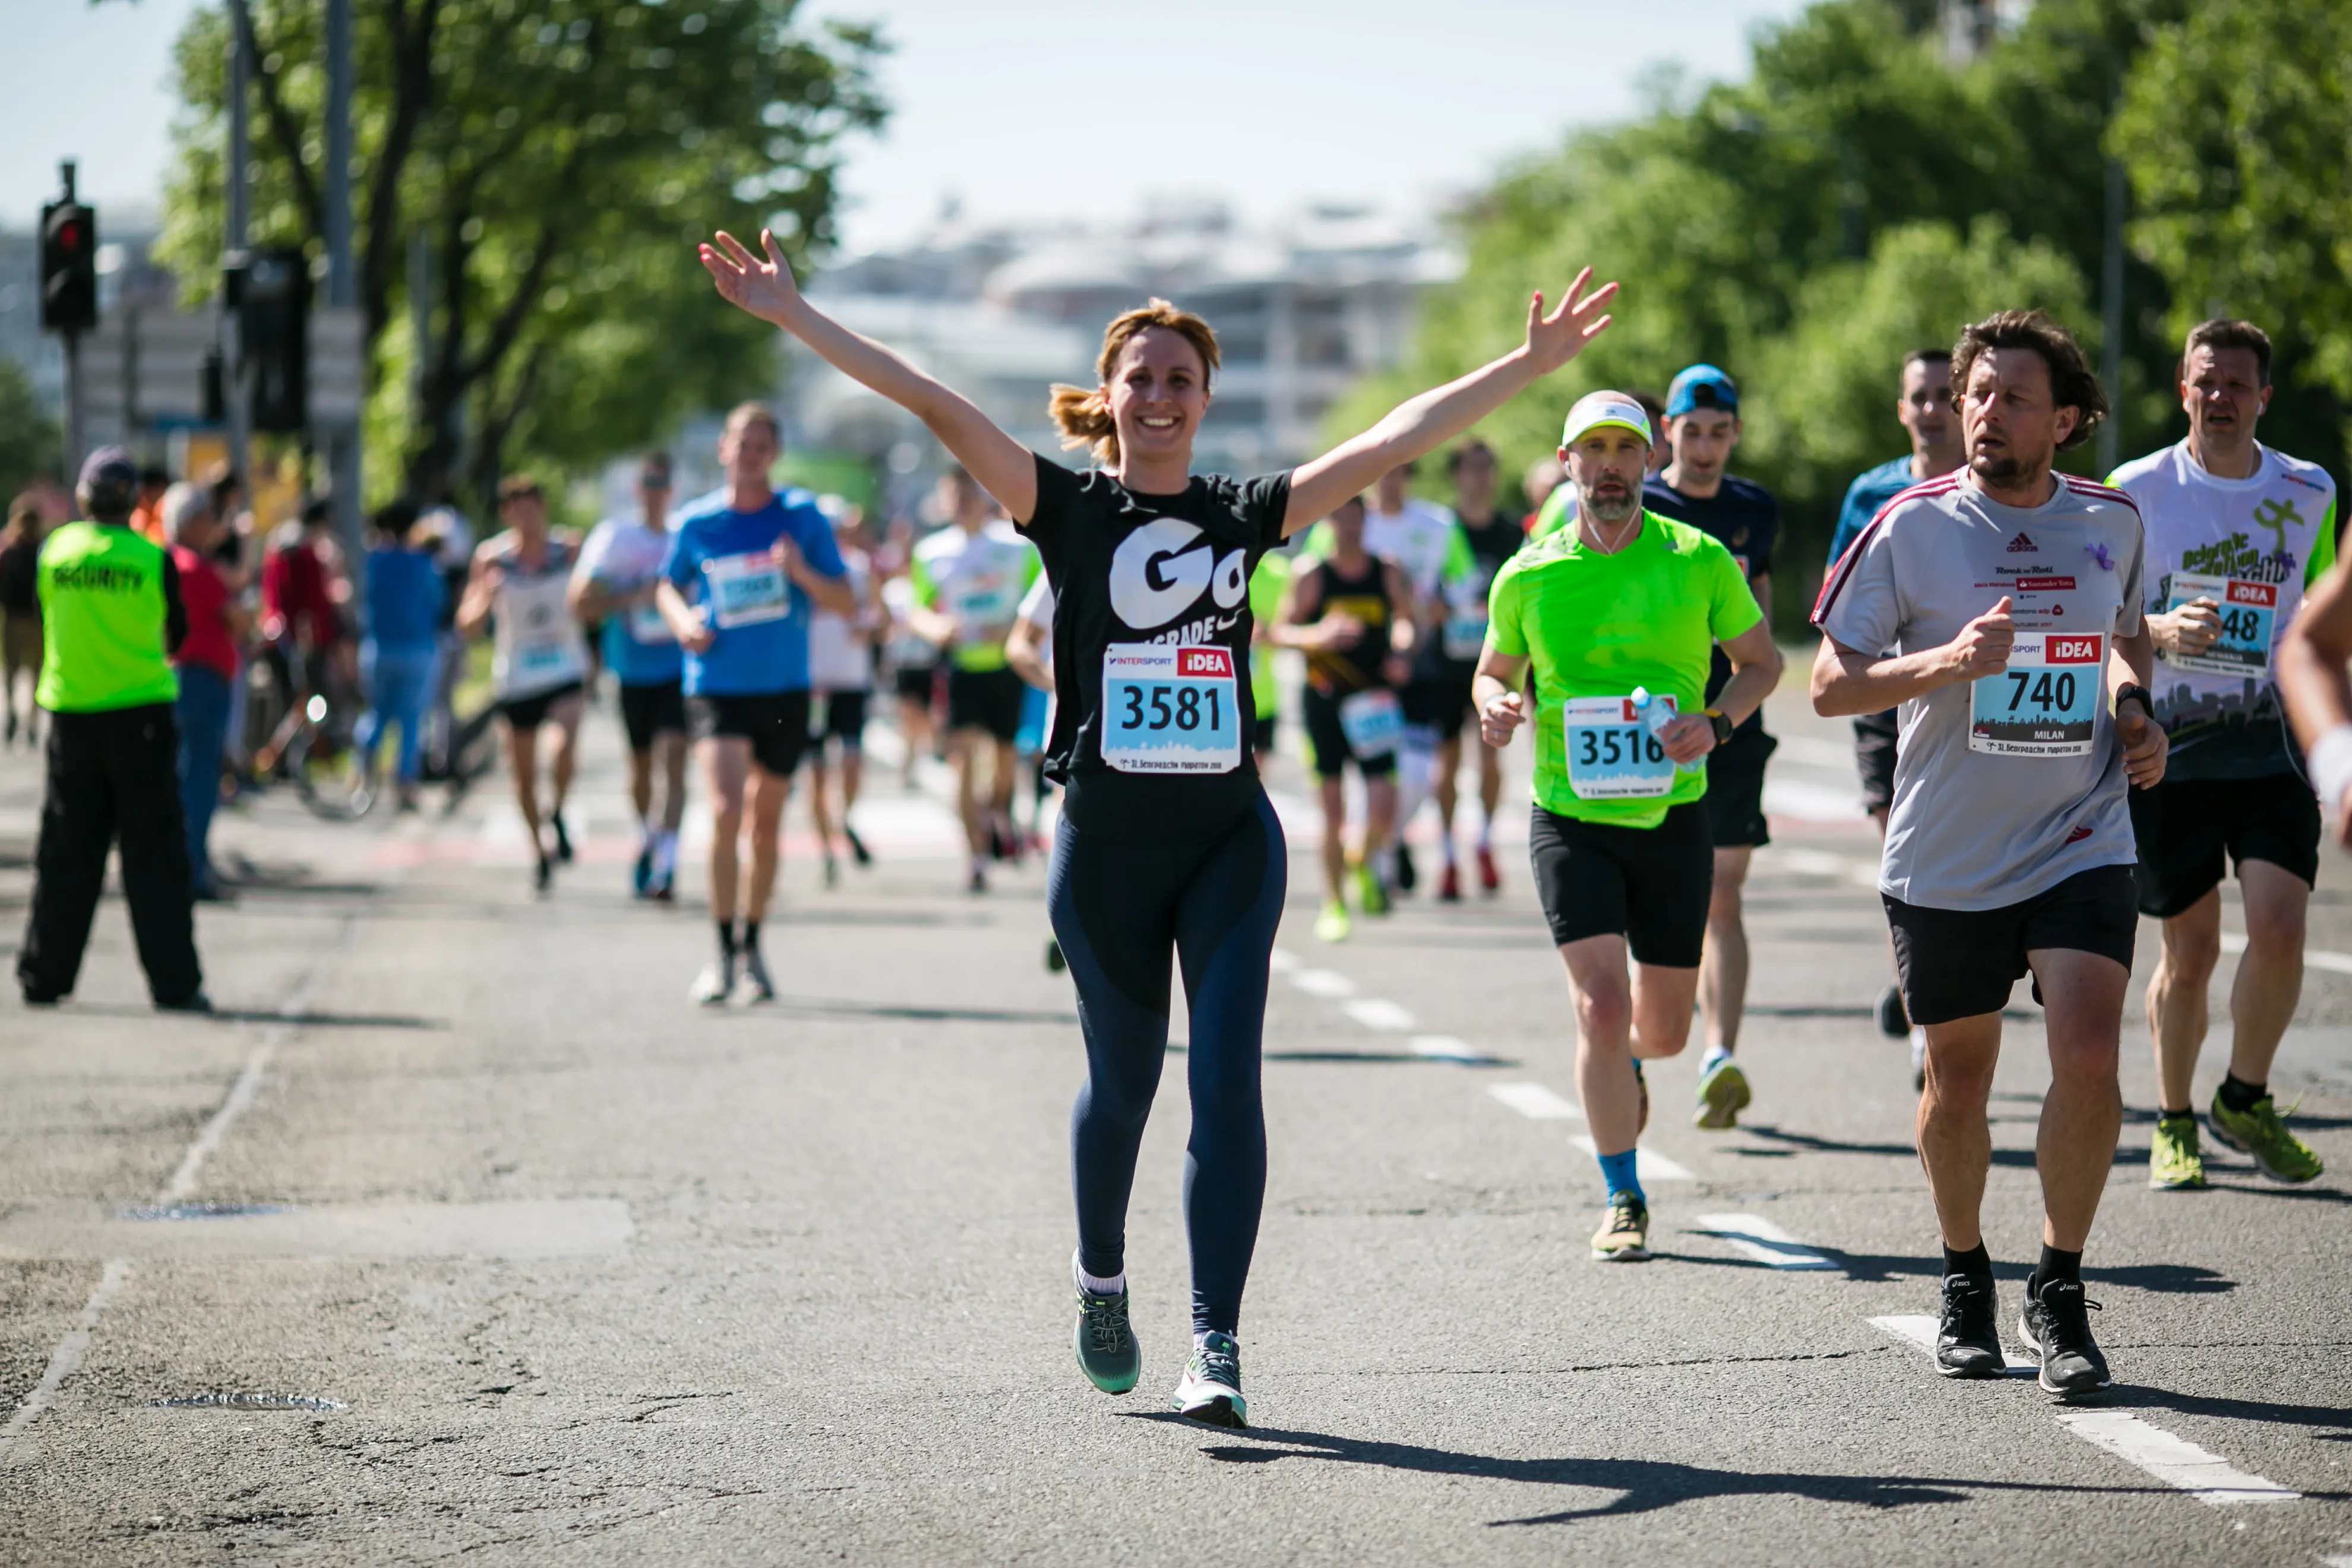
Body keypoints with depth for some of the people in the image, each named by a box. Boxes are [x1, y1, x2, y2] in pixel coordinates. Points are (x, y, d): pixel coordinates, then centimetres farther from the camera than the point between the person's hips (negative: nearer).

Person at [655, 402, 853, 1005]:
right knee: (726, 811, -20)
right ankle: (722, 954, -12)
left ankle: (752, 946, 30)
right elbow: (669, 587, 17)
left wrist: (802, 574, -18)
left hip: (785, 689, 1)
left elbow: (847, 603, 0)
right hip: (716, 688, -1)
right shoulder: (696, 523, 1)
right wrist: (683, 621, -5)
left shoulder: (802, 517, -1)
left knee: (766, 825, 11)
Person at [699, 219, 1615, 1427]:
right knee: (1123, 1082, 11)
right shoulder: (1071, 511, -2)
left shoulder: (1244, 515, 5)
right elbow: (933, 407, -10)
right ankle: (1099, 1281, 38)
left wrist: (1532, 365, 5)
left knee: (1226, 1082, -9)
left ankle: (1215, 1344, -8)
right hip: (1107, 844, -1)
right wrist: (793, 316, -16)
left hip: (1230, 840, 1)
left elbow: (1395, 438, 6)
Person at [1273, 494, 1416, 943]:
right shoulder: (1312, 575, -4)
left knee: (1383, 812, -7)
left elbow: (1406, 620, 18)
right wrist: (1318, 635, -21)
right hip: (1324, 700, -1)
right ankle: (1334, 904, 16)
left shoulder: (1388, 573, 2)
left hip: (1373, 705, 1)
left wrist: (1403, 652, -2)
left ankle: (1364, 863, 26)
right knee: (1333, 812, 1)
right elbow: (1280, 631, -3)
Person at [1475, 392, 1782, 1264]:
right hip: (1570, 821, -1)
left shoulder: (1699, 561, -5)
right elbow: (1494, 670, 12)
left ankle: (1624, 1064, 48)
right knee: (1602, 1006, -15)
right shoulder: (1527, 577, -3)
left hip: (1673, 817, 1)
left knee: (1664, 1030, 9)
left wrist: (1716, 723, -12)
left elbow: (1761, 660, 7)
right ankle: (1623, 1200, 1)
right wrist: (1494, 708, -12)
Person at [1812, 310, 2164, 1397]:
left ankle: (2058, 1294, 0)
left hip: (2083, 847, 1)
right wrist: (1947, 663, -21)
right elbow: (1831, 685, -5)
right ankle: (1965, 1280, 33)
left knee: (2087, 1059, -16)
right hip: (1945, 859, -1)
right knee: (1958, 1078, 10)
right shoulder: (1912, 526, -6)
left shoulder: (2113, 522, 3)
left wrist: (2138, 712, 3)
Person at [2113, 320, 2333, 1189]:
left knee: (2279, 929, -13)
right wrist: (2159, 632, -18)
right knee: (2189, 951, 2)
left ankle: (2246, 1100, 11)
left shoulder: (2310, 494, 5)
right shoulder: (2136, 492, -2)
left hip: (2271, 745, 1)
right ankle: (2173, 1121, 23)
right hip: (2169, 750, -1)